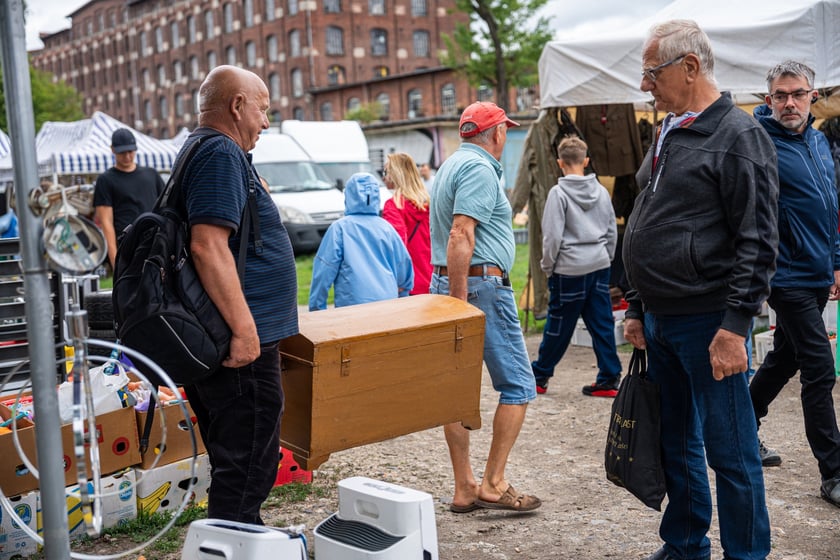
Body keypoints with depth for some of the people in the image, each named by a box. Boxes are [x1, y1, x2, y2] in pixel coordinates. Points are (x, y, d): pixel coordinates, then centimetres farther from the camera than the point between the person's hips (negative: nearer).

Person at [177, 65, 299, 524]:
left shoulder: (203, 150, 20)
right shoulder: (221, 153, -13)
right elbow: (208, 245, -25)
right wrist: (243, 328, -25)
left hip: (231, 341, 11)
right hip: (242, 344, -11)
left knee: (237, 460, 20)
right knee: (247, 465, -2)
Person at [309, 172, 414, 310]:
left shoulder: (340, 228, -1)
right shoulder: (386, 227, 10)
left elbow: (325, 270, -4)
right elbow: (404, 264, 16)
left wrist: (316, 307, 2)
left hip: (353, 303, -4)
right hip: (388, 303, 4)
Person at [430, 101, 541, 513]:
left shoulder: (452, 165, 19)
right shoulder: (480, 170, -12)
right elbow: (460, 237, -23)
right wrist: (459, 305, -24)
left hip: (447, 282, 10)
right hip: (481, 284, -10)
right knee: (518, 385, -1)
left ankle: (464, 489, 16)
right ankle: (493, 484, 1)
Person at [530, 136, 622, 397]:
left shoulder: (559, 193, -11)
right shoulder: (601, 191, 6)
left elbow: (553, 236, -12)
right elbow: (612, 231, 11)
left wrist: (547, 266, 0)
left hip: (570, 270, -5)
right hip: (600, 266, 5)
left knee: (558, 326, 5)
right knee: (602, 324, 8)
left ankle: (539, 376, 19)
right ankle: (609, 379, 9)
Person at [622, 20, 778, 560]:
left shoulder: (738, 135, -10)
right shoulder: (668, 135, 15)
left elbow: (757, 243, -15)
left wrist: (735, 326, -20)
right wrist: (638, 308, 18)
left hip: (706, 324, -8)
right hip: (661, 322, 8)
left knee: (731, 452, 2)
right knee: (676, 444, 17)